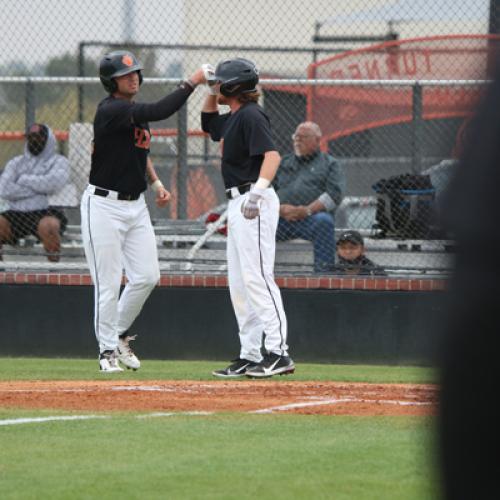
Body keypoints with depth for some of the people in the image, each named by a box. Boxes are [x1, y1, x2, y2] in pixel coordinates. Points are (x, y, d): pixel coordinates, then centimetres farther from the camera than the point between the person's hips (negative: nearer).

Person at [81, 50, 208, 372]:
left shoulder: (135, 111, 11)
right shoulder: (111, 111, -18)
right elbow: (158, 112, -30)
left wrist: (156, 183, 16)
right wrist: (192, 83, -27)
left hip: (136, 204, 8)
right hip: (104, 204, -8)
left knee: (147, 276, 5)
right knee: (108, 283, -4)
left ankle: (120, 334, 25)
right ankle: (108, 350, 7)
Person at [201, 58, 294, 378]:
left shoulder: (250, 116, -13)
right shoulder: (233, 118, 17)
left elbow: (272, 155, -26)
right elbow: (209, 123, 38)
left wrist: (258, 191, -38)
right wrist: (212, 93, 21)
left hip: (255, 203, -11)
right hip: (238, 204, 11)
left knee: (257, 276, -16)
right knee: (239, 283, 10)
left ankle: (278, 352, -20)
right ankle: (250, 357, 12)